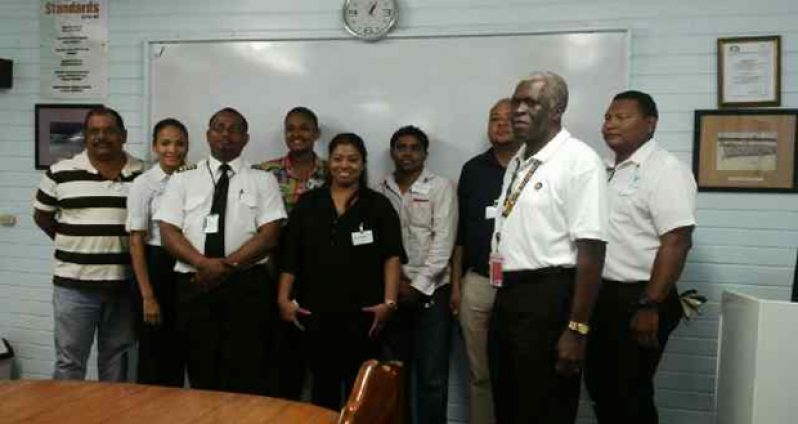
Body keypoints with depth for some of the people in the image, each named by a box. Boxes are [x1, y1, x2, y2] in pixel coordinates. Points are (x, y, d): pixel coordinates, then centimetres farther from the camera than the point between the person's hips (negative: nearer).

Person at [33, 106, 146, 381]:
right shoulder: (60, 172, 0)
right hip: (74, 284, -1)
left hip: (124, 283, 1)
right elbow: (42, 215, 11)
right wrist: (74, 245, 5)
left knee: (116, 356, 14)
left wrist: (125, 246, -1)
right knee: (69, 360, 7)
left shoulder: (142, 174, 1)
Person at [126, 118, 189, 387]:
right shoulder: (144, 184, -7)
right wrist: (148, 296, -13)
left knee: (179, 352, 14)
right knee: (154, 354, 5)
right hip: (157, 268, -4)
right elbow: (136, 241, -9)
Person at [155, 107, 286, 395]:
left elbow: (269, 236, -3)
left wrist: (228, 265, -14)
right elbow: (169, 233, 1)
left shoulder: (263, 180, 6)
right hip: (194, 285, 2)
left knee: (246, 379, 0)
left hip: (247, 286, -1)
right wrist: (205, 264, -15)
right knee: (201, 376, 10)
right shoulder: (182, 179, 10)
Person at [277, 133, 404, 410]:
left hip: (363, 314, -1)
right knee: (323, 388, 11)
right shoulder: (307, 204, 8)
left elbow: (392, 257, -4)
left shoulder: (378, 205, 3)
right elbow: (290, 257, 6)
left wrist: (389, 302, -13)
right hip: (317, 314, 2)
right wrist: (284, 299, -2)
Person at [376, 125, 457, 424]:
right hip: (393, 291, 3)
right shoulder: (380, 191, 8)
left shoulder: (441, 187, -1)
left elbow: (443, 241, -8)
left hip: (431, 290, -3)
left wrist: (418, 286, -11)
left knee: (432, 375, 0)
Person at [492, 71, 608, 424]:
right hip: (508, 295, 8)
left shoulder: (579, 160, -13)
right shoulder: (518, 161, 13)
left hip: (549, 298, -8)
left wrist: (577, 328, -20)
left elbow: (591, 249, -18)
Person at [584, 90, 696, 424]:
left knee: (630, 394, 4)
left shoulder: (665, 170, -12)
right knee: (600, 387, 16)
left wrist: (650, 306, -23)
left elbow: (677, 241, -20)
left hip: (637, 299, -8)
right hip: (602, 296, 8)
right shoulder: (611, 171, 13)